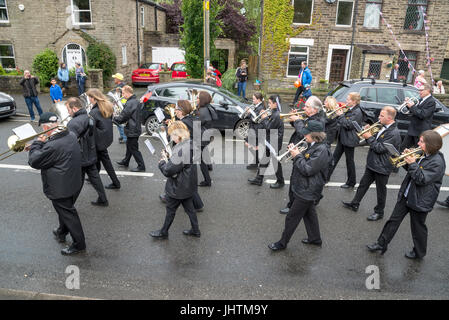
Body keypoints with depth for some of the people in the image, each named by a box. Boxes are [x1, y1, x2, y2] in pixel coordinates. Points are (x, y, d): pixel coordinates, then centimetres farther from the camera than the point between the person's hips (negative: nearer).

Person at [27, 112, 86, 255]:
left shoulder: (52, 146, -30)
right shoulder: (70, 135, -3)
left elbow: (34, 161, -17)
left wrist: (37, 143, -7)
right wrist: (41, 145, 4)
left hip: (60, 188, -9)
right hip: (73, 183, 9)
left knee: (68, 214, 7)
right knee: (65, 210, 28)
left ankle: (79, 244, 21)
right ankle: (61, 232, 50)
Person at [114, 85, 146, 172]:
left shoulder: (130, 103, -24)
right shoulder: (136, 101, 8)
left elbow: (122, 117, -22)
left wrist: (114, 118, -4)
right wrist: (117, 118, 8)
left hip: (132, 130, -10)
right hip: (135, 128, 10)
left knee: (133, 148, 0)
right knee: (129, 145, 24)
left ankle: (141, 166, 7)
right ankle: (125, 161, 41)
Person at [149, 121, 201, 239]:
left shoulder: (181, 149, -30)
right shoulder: (191, 144, -1)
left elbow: (169, 171, -28)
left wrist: (162, 163, -10)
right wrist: (168, 158, 2)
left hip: (178, 188, -8)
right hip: (189, 185, 8)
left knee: (170, 210, 12)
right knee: (189, 208, 22)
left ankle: (163, 232, 31)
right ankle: (195, 230, 35)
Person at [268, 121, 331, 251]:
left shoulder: (321, 150, -26)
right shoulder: (314, 146, 5)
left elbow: (308, 169, -28)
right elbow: (306, 161, 12)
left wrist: (297, 156, -19)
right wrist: (296, 152, -4)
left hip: (307, 191, -10)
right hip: (306, 188, 10)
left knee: (292, 218, 3)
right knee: (309, 213, 24)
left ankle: (282, 243, 19)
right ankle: (315, 238, 41)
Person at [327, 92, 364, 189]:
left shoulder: (357, 112, -17)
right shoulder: (350, 110, 11)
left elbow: (349, 125, -24)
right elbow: (342, 122, 16)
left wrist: (341, 115, -16)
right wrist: (339, 114, 1)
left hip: (349, 140, -9)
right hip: (342, 138, 9)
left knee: (349, 160, 2)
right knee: (335, 157, 12)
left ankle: (351, 182, 15)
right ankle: (327, 176, 20)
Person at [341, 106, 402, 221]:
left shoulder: (394, 133, -24)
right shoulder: (384, 127, 4)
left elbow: (380, 148, -26)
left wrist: (369, 137, -18)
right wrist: (369, 133, -5)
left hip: (382, 167, -9)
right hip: (372, 163, 9)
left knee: (381, 190, 8)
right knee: (363, 183, 18)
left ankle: (379, 212, 25)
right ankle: (355, 204, 33)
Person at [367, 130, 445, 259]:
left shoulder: (437, 162, -21)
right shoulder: (423, 155, 2)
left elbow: (422, 179, -25)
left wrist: (413, 164, -25)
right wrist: (407, 159, -6)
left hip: (420, 200, -7)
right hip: (406, 195, 8)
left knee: (418, 227, 11)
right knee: (394, 219, 13)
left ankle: (419, 252, 34)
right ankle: (382, 244, 24)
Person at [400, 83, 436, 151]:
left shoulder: (431, 102, -14)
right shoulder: (421, 100, 13)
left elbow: (422, 115, -24)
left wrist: (412, 106, -17)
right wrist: (409, 104, 2)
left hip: (421, 131, -9)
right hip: (412, 130, 9)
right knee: (402, 148, 12)